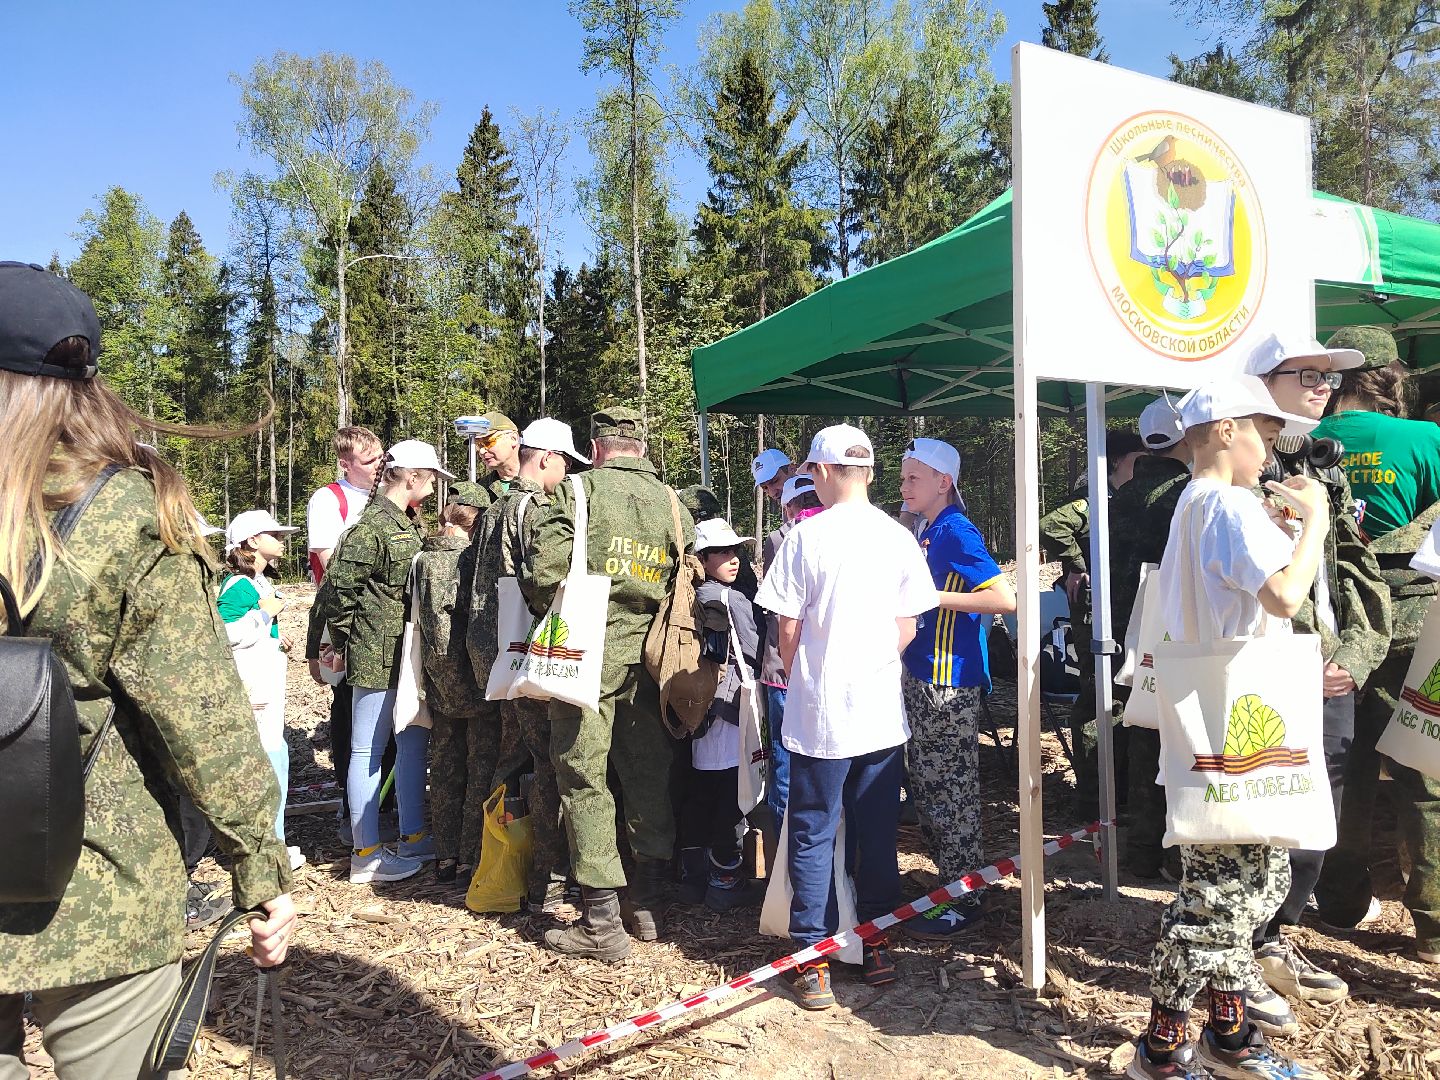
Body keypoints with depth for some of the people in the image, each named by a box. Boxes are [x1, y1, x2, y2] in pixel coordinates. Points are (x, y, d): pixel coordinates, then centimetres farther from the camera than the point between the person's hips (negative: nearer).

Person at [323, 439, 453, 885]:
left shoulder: (407, 525, 14)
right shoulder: (373, 527, -16)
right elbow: (339, 585, -17)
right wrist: (343, 641, -7)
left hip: (408, 654, 10)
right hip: (377, 655, -10)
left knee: (414, 740, 16)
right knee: (368, 749, 0)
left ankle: (412, 836, 28)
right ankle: (366, 855, 10)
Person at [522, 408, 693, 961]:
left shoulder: (579, 490, -6)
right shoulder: (673, 505, 7)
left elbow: (543, 572, -13)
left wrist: (557, 618, 6)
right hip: (647, 657, 5)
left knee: (584, 780, 3)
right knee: (648, 777, 14)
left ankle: (601, 923, 7)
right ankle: (648, 905, 25)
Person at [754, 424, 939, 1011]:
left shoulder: (806, 538, -10)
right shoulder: (899, 538, -1)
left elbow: (788, 630, -6)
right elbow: (908, 627, 4)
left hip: (819, 715, -3)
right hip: (882, 713, 3)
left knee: (813, 836, 7)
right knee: (878, 835, 15)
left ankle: (813, 961, 12)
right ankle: (877, 947, 27)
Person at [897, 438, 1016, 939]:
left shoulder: (957, 533, -15)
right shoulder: (927, 533, 12)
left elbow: (1005, 598, -23)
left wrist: (934, 597, -21)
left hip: (950, 685, -10)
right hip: (921, 678, 10)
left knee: (950, 791, 0)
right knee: (927, 787, 17)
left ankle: (964, 902, 14)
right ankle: (950, 885, 30)